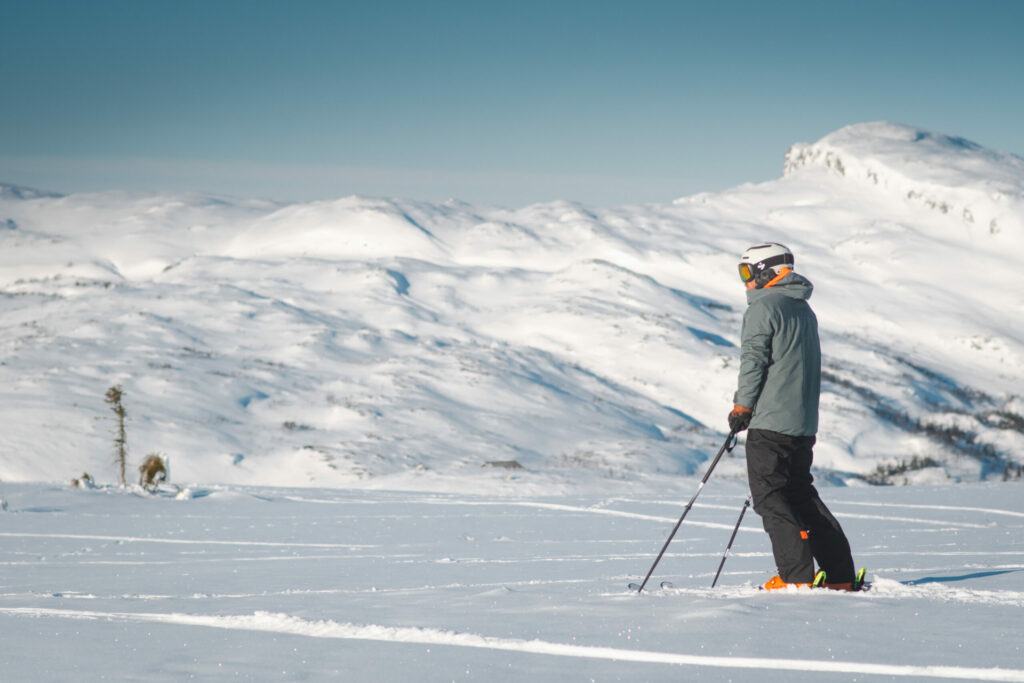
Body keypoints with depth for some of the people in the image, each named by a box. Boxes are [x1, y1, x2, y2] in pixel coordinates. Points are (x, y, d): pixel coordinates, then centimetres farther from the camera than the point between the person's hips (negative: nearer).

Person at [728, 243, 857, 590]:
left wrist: (741, 408, -6)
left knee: (770, 497, -4)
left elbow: (753, 361, -14)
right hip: (804, 423, 9)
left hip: (770, 420, -9)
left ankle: (797, 576, -12)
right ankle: (840, 575, 11)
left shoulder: (763, 307, -9)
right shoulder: (804, 309, 18)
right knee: (801, 493, 15)